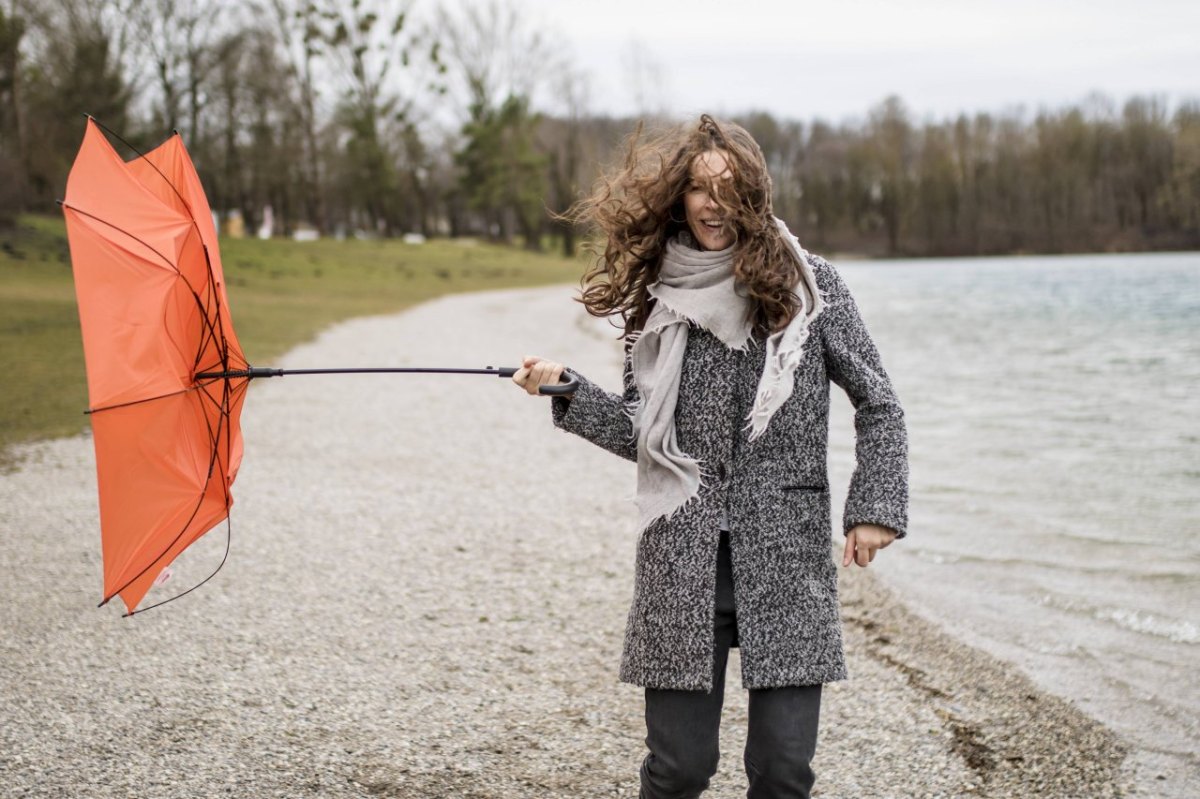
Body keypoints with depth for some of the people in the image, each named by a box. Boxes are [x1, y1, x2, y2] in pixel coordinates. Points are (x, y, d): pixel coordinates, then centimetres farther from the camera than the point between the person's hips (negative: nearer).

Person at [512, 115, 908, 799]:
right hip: (683, 564, 2)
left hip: (788, 562, -1)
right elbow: (641, 433, 10)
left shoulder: (809, 287, 0)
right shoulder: (657, 298, 7)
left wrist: (875, 509, -2)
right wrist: (567, 392, -3)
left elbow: (878, 403, 6)